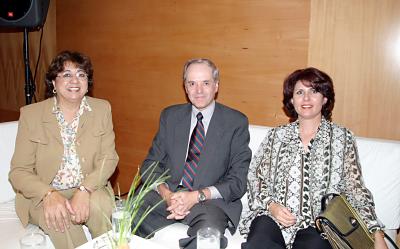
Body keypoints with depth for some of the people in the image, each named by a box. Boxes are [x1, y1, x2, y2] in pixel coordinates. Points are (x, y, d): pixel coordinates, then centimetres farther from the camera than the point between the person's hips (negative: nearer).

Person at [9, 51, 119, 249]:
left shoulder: (102, 109, 1)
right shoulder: (31, 114, -3)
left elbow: (108, 158, -5)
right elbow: (19, 171, -5)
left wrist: (84, 190, -22)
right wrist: (49, 194, -25)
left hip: (90, 190, 2)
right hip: (42, 196, -1)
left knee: (99, 204, -29)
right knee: (58, 216, -31)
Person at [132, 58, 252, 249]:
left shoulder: (236, 122, 0)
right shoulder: (170, 116, 10)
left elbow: (237, 181, -4)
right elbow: (151, 164, 8)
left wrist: (197, 196, -18)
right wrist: (166, 194, -13)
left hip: (211, 200, -3)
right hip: (167, 194, 3)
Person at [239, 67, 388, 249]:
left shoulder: (342, 137, 10)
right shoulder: (276, 135, 13)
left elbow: (355, 188, 5)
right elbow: (256, 177, 11)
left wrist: (376, 233, -7)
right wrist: (270, 205, -7)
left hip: (319, 222, 0)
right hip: (273, 217, 1)